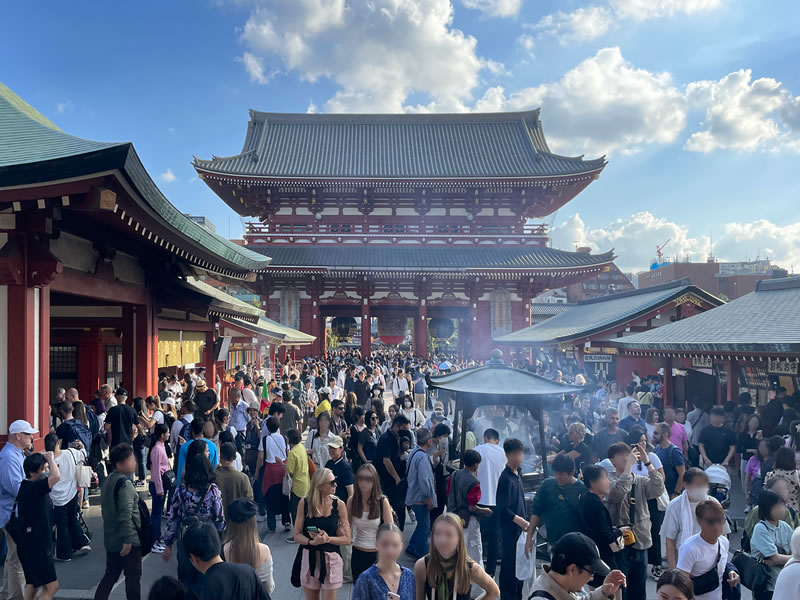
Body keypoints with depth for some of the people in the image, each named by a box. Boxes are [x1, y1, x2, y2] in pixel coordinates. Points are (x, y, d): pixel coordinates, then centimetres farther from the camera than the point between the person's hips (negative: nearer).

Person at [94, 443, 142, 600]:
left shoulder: (108, 480, 8)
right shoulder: (124, 483, -21)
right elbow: (126, 514, -26)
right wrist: (127, 540, -23)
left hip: (111, 538, 9)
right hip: (128, 539, -9)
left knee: (110, 575, 18)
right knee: (133, 577, 5)